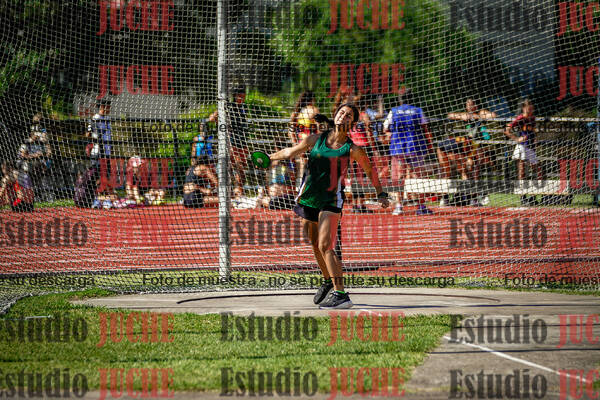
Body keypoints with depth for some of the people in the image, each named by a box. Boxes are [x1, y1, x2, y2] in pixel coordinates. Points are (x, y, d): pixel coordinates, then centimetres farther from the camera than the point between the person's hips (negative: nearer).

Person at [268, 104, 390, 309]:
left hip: (331, 201, -4)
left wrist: (381, 194, 15)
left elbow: (370, 170, 15)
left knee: (325, 246, -19)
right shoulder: (316, 139, 5)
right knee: (316, 245, 14)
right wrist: (268, 158, 3)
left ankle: (340, 294, -22)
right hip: (308, 198, 4)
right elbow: (290, 152, 17)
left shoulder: (352, 150, -1)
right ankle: (328, 282, 39)